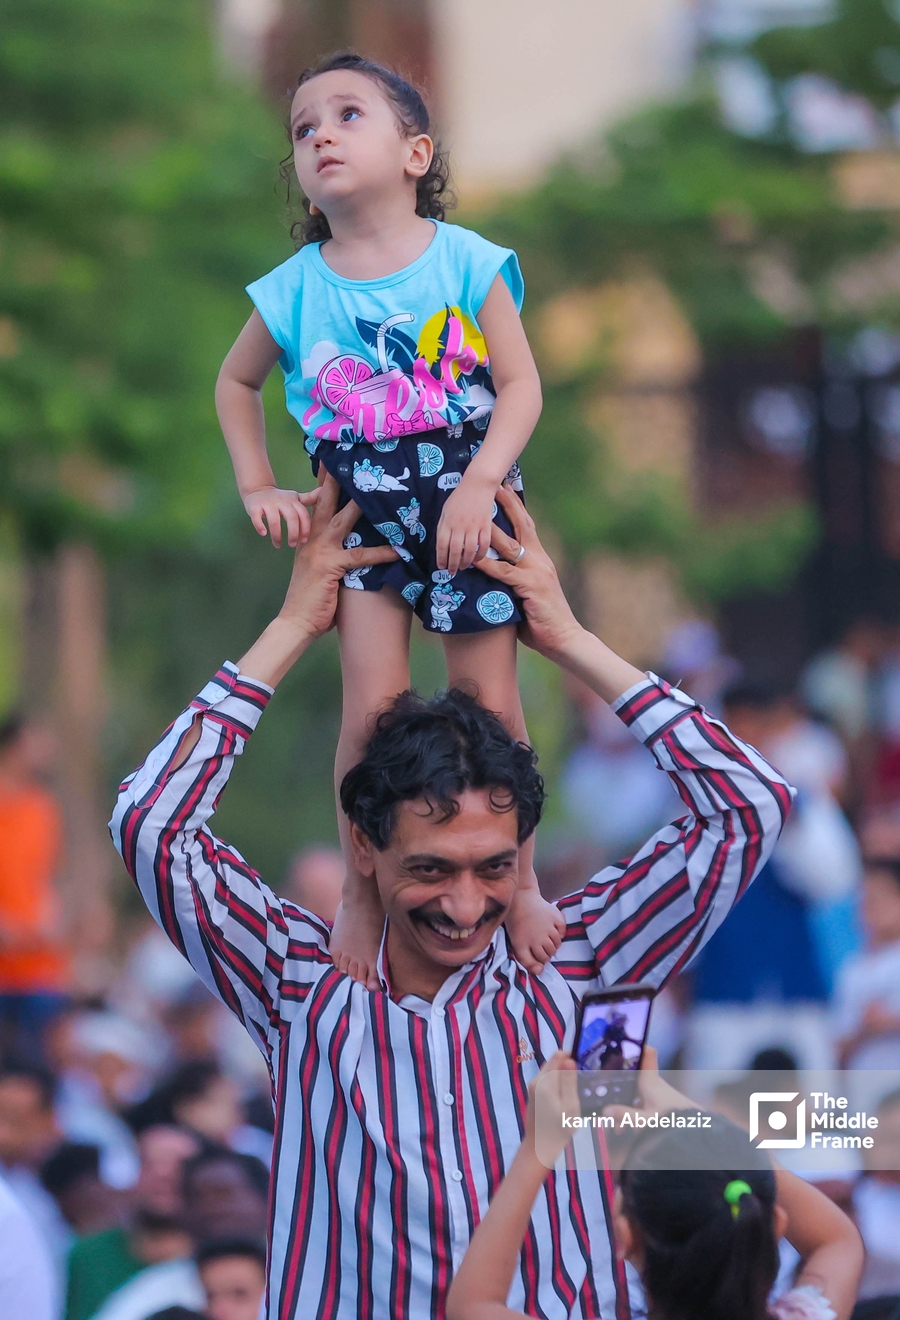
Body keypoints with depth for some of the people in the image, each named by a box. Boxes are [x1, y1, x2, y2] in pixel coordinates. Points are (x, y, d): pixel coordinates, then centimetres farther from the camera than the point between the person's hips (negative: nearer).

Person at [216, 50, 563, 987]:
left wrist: (478, 485, -21)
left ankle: (518, 881, 19)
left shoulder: (467, 265, -10)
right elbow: (237, 382, 14)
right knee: (374, 705, -7)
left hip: (468, 511, -1)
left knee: (489, 699, 2)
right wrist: (256, 487, 4)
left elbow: (521, 387, -9)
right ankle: (361, 892, 8)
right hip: (363, 520, 1)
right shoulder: (295, 291, -4)